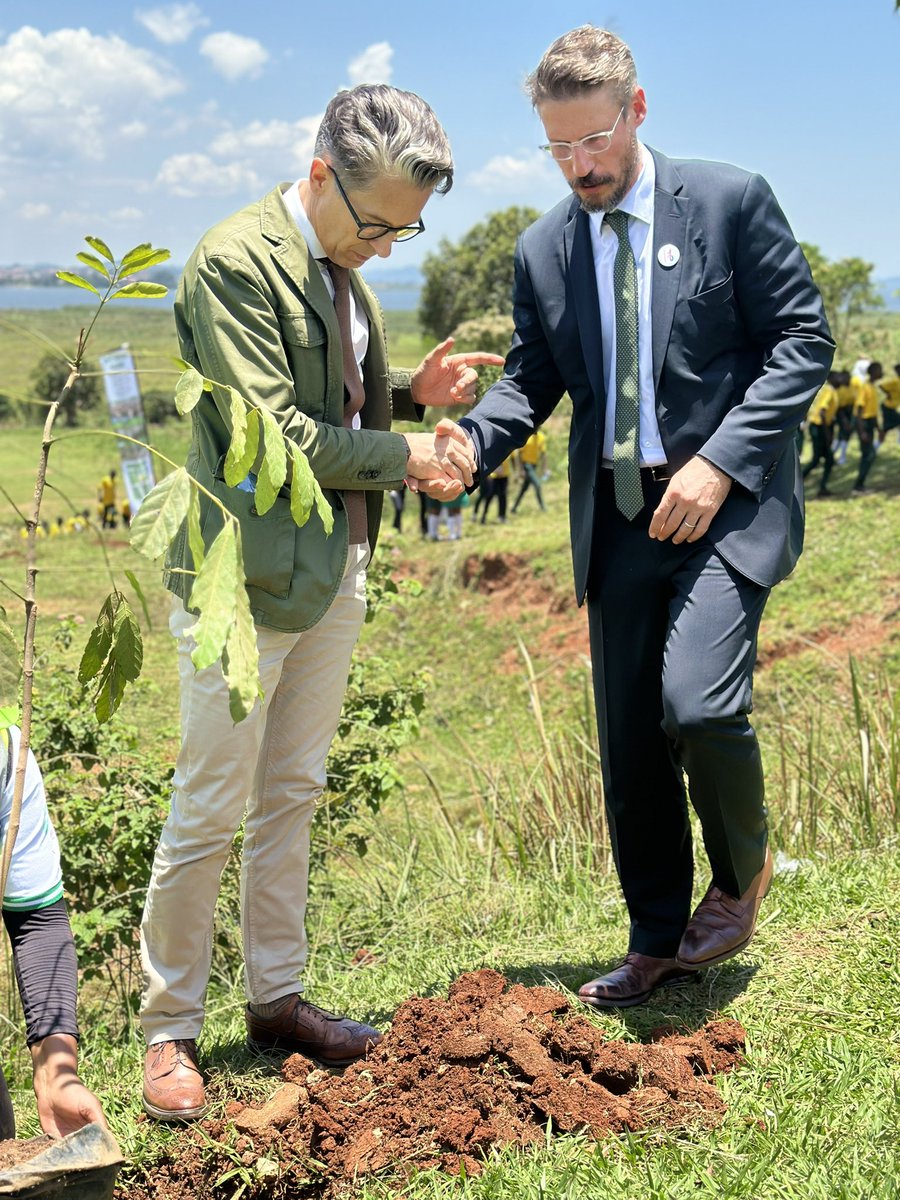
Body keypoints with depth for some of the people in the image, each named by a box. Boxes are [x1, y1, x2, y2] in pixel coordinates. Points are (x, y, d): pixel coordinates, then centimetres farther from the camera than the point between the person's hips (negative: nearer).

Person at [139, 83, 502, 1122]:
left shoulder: (343, 270, 13)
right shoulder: (233, 264, -15)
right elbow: (266, 430, -20)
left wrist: (411, 391, 2)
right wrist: (403, 456, -12)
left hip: (335, 571, 9)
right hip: (247, 576, -8)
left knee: (291, 798, 16)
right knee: (209, 812, 1)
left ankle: (276, 999, 29)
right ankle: (169, 1029, 16)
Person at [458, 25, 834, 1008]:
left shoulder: (731, 201, -2)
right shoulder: (542, 252, 10)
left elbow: (803, 340, -4)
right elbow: (531, 378, 12)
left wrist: (721, 461, -14)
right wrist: (468, 442, -11)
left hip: (725, 504, -4)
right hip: (617, 518, 5)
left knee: (698, 705, -21)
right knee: (629, 742, 8)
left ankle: (741, 872, 11)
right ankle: (659, 942, 26)